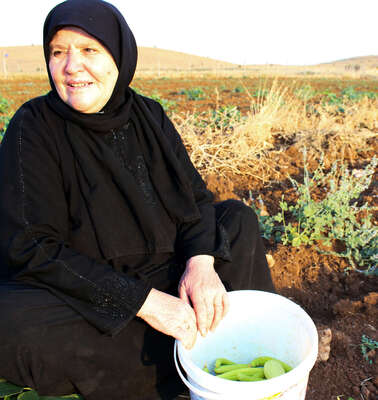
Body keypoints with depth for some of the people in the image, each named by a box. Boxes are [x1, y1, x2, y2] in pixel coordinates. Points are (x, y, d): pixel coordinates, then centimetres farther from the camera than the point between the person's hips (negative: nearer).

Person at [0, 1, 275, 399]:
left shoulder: (148, 115, -3)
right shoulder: (34, 127, -16)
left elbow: (195, 195, -1)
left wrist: (202, 260, -22)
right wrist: (143, 301, -27)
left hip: (161, 272, 4)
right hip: (86, 295, -3)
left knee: (238, 218, 0)